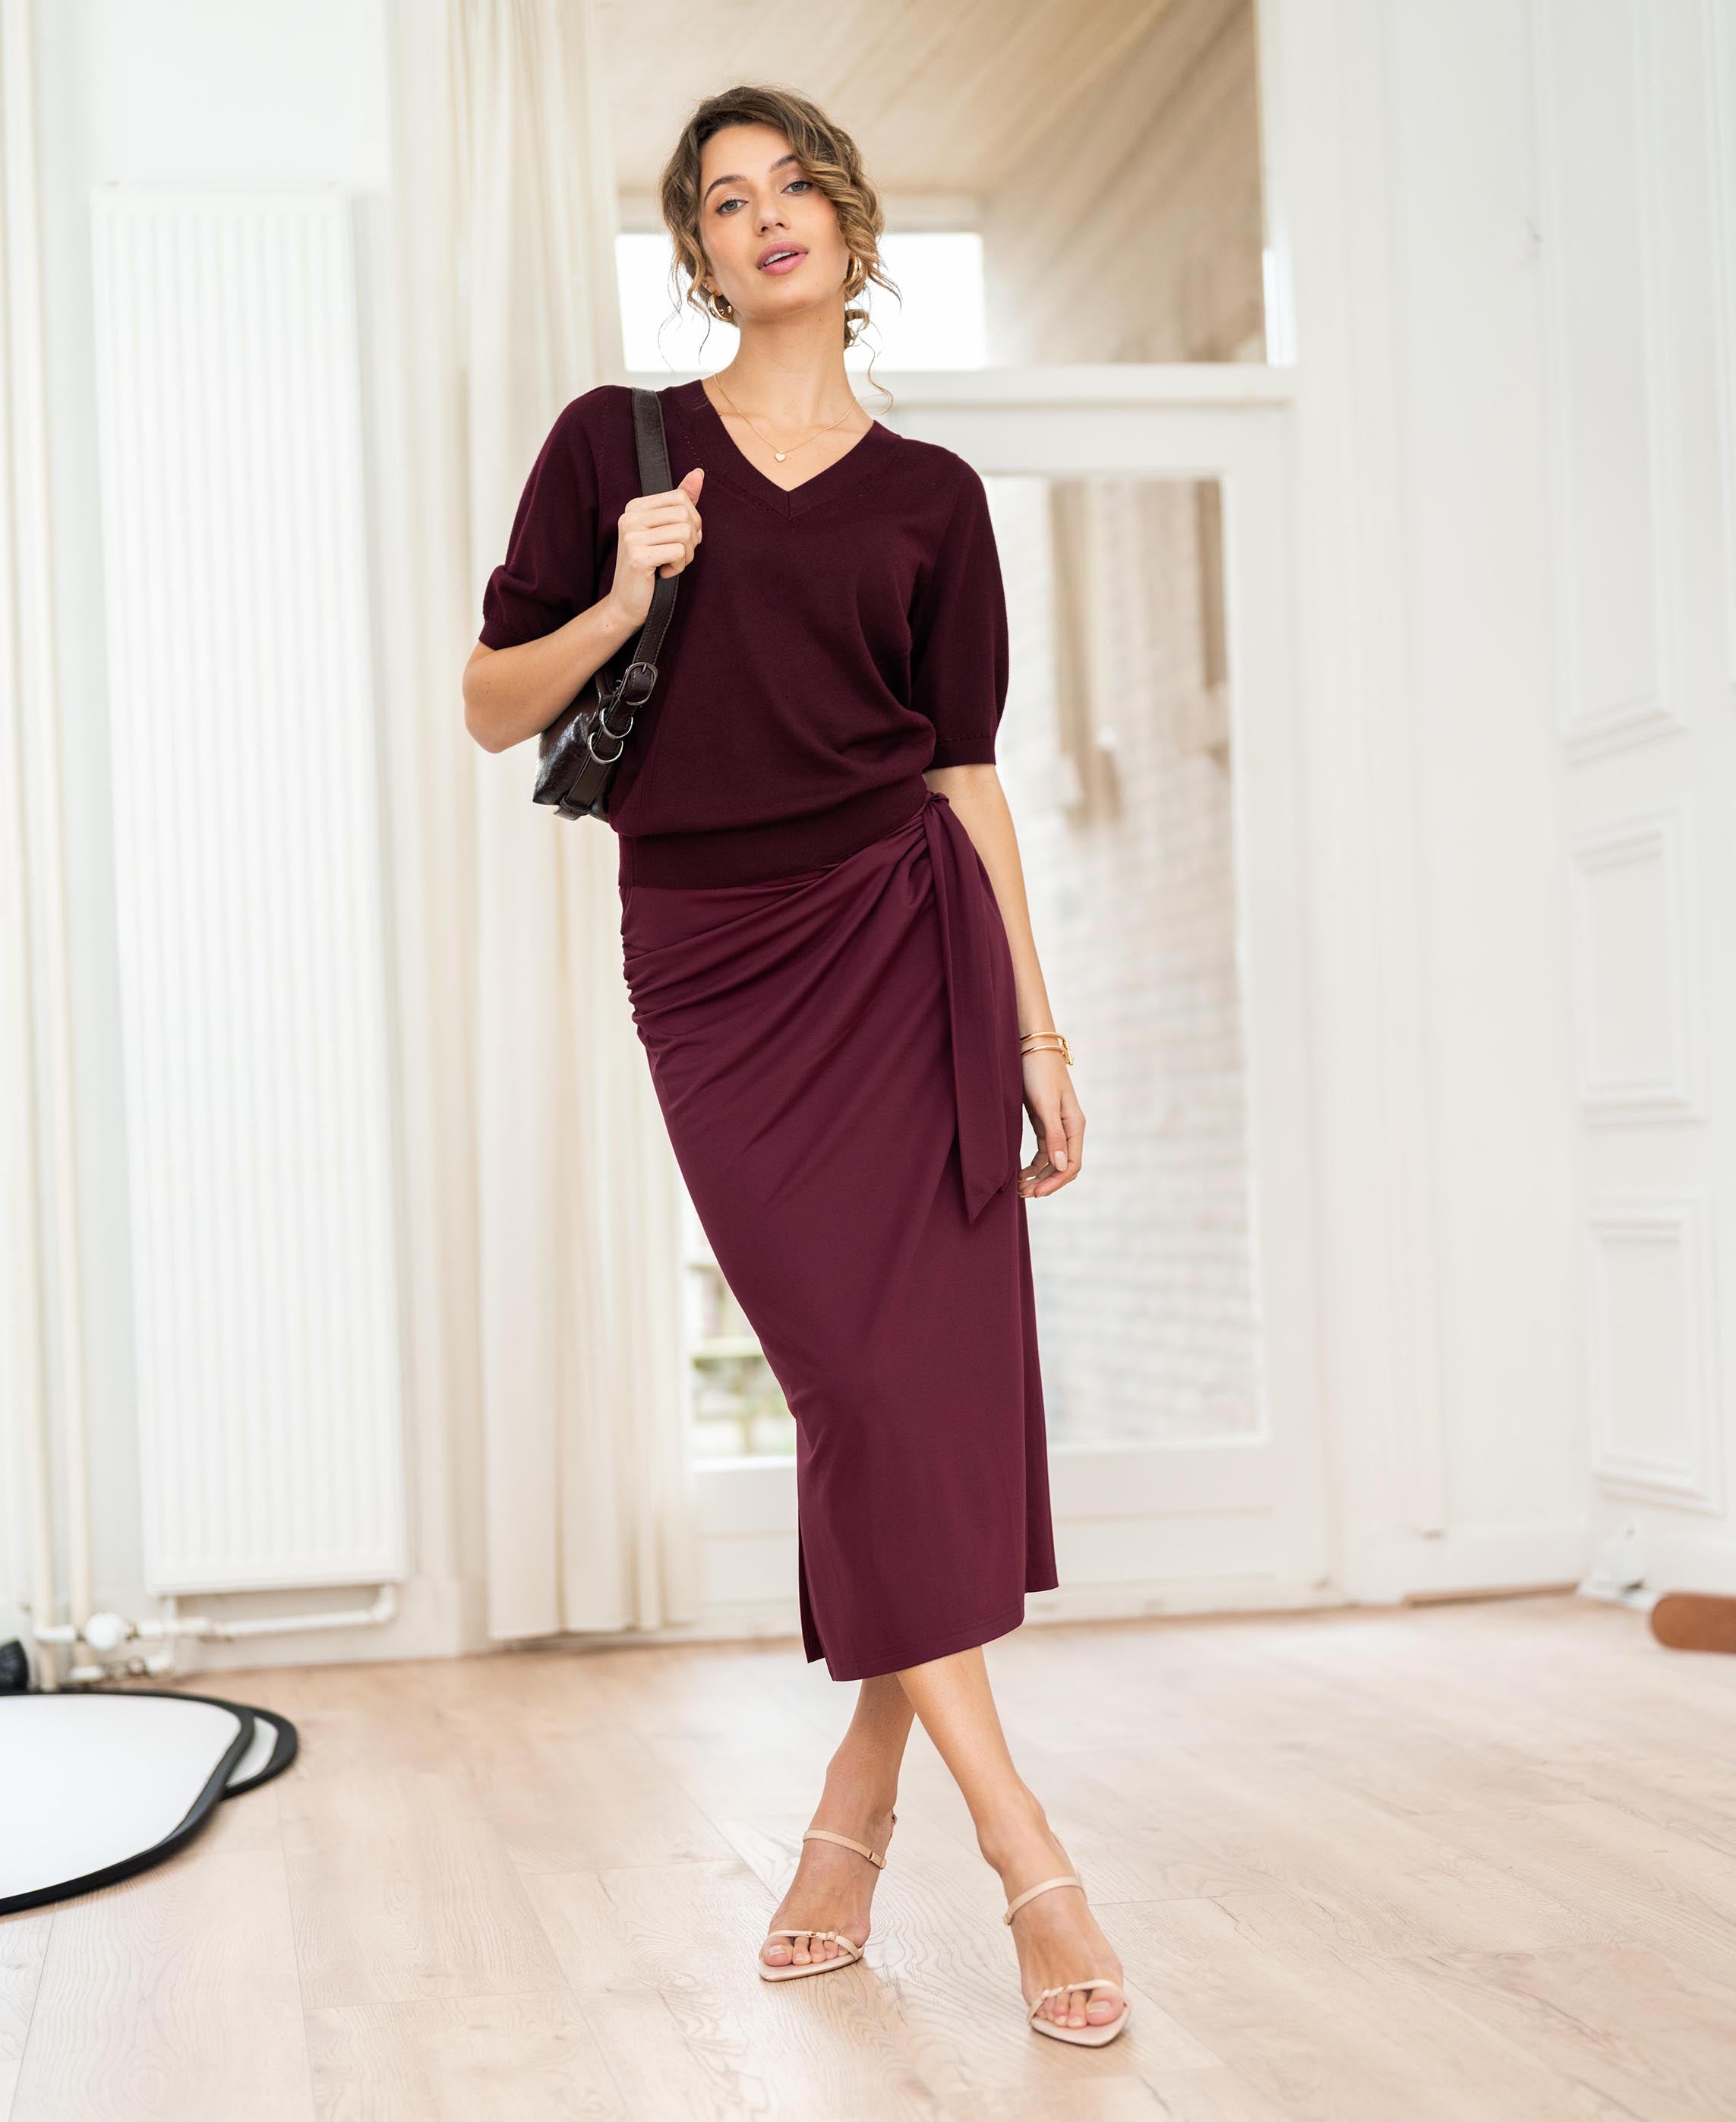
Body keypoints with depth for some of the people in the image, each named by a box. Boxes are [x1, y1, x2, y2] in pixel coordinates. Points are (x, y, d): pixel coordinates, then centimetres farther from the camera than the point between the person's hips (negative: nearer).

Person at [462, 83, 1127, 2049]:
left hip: (904, 943, 2)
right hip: (711, 967, -1)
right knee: (862, 1386, -7)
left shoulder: (930, 494, 10)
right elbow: (492, 705, 8)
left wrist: (1039, 1025, 6)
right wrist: (621, 603, -11)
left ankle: (859, 1798, 15)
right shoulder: (616, 442, 8)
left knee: (937, 1376, -4)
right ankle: (1024, 1852, -4)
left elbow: (968, 768, 10)